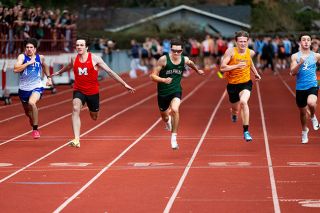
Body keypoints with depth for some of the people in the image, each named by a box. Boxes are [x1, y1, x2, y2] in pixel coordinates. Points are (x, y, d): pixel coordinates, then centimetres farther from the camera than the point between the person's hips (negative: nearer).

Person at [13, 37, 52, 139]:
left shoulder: (40, 57, 1)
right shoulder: (22, 57, -9)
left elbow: (44, 66, 26)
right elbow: (15, 69, -26)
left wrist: (48, 77, 21)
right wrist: (29, 63, -26)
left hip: (36, 87, -1)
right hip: (24, 88, 1)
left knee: (32, 102, -32)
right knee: (27, 112, 18)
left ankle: (35, 129, -21)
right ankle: (32, 120, 58)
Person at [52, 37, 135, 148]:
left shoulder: (95, 58, -11)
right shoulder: (74, 59, -1)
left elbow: (110, 71, -8)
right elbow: (68, 66, 24)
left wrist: (125, 84, -8)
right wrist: (59, 72, 44)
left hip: (93, 92, -1)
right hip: (79, 90, 1)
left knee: (94, 117, 14)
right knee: (76, 109, -27)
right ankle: (76, 139, -33)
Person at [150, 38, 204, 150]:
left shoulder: (184, 60, -6)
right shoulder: (163, 59, -16)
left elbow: (191, 63, 20)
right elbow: (153, 76, -14)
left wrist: (197, 70, 37)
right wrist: (163, 80, -32)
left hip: (176, 91, 0)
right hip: (163, 92, 0)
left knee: (175, 110, -29)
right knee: (164, 117, 17)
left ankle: (174, 138, -21)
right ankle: (168, 120, 58)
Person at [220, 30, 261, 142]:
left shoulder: (250, 52, -2)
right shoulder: (230, 52, -14)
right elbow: (222, 68, -21)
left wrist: (255, 73, 29)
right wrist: (237, 66, -30)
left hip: (246, 83, 0)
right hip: (232, 84, 0)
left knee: (243, 102, -28)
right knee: (236, 109, 14)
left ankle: (246, 132, -23)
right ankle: (234, 113, 58)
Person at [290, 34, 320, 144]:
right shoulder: (295, 56, 1)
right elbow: (292, 73, -8)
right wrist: (300, 63, -22)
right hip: (300, 88, 1)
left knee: (311, 103, -32)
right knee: (302, 112, 13)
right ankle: (304, 131, 38)